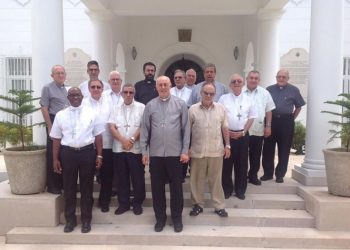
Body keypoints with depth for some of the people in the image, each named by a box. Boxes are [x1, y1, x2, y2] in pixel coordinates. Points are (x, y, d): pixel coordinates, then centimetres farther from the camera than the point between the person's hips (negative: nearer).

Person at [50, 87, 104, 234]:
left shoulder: (91, 114, 3)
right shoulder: (60, 115, 5)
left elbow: (98, 136, 4)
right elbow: (56, 139, 6)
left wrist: (99, 156, -1)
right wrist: (55, 159, 3)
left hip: (87, 152, -1)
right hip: (67, 153, 1)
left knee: (87, 188, 8)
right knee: (69, 188, 9)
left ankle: (86, 220, 21)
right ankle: (70, 220, 24)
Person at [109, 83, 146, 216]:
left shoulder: (141, 107, 1)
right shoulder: (116, 108, 9)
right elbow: (112, 127, 1)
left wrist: (132, 140, -14)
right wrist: (123, 140, -13)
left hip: (136, 149, -3)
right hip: (119, 149, 3)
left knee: (137, 177, 3)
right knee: (121, 177, 10)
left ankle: (137, 203, 18)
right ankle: (123, 203, 22)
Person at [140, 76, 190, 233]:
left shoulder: (180, 104, 1)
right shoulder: (150, 106, 5)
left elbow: (186, 129, 0)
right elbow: (145, 129, 5)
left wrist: (185, 151, -5)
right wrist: (144, 151, 1)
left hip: (175, 153, -1)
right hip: (155, 153, 2)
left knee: (176, 187, 8)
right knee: (157, 187, 10)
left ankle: (177, 217, 24)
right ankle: (160, 217, 26)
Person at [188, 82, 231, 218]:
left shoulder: (221, 108, 2)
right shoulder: (193, 109, -2)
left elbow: (225, 128, 6)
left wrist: (227, 145, 3)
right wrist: (187, 147, -1)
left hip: (216, 150, 1)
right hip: (197, 151, 0)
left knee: (216, 179, 10)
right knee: (196, 179, 10)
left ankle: (219, 206, 22)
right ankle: (198, 204, 25)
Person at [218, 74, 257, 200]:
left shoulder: (248, 99, 7)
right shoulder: (223, 98, 2)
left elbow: (251, 117, 6)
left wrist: (243, 132, -5)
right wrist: (227, 132, -7)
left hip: (243, 135, 2)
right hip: (227, 135, -1)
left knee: (242, 163, 6)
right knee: (227, 163, 2)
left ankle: (240, 190, 18)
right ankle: (227, 190, 14)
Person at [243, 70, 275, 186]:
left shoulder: (264, 93, 4)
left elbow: (268, 111, 7)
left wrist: (268, 126, 2)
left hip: (258, 130, 2)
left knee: (256, 154, 11)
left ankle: (253, 175, 24)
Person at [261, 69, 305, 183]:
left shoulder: (294, 90, 3)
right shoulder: (269, 89, 7)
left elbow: (299, 106, 9)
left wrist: (292, 118, 3)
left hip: (286, 122, -1)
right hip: (271, 120, 2)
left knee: (284, 150, 5)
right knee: (268, 148, 5)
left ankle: (280, 175, 16)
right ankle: (268, 173, 17)